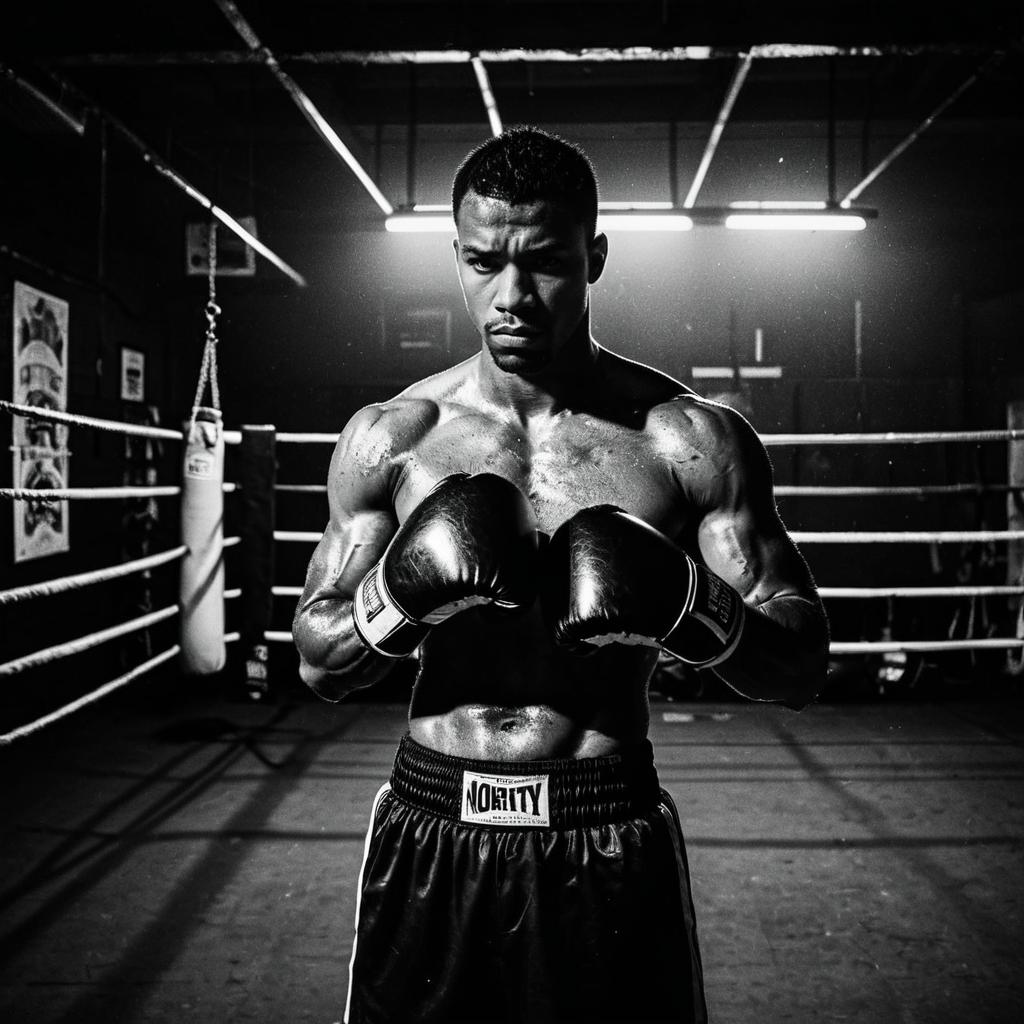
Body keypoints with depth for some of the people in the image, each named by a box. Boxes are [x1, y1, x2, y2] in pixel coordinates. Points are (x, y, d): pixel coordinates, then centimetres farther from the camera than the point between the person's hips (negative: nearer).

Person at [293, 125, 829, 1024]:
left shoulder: (691, 440, -5)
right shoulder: (391, 438, -1)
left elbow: (802, 669, -3)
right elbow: (317, 662, 5)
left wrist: (684, 601, -22)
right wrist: (402, 589, -15)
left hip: (612, 852, -1)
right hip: (431, 844, 2)